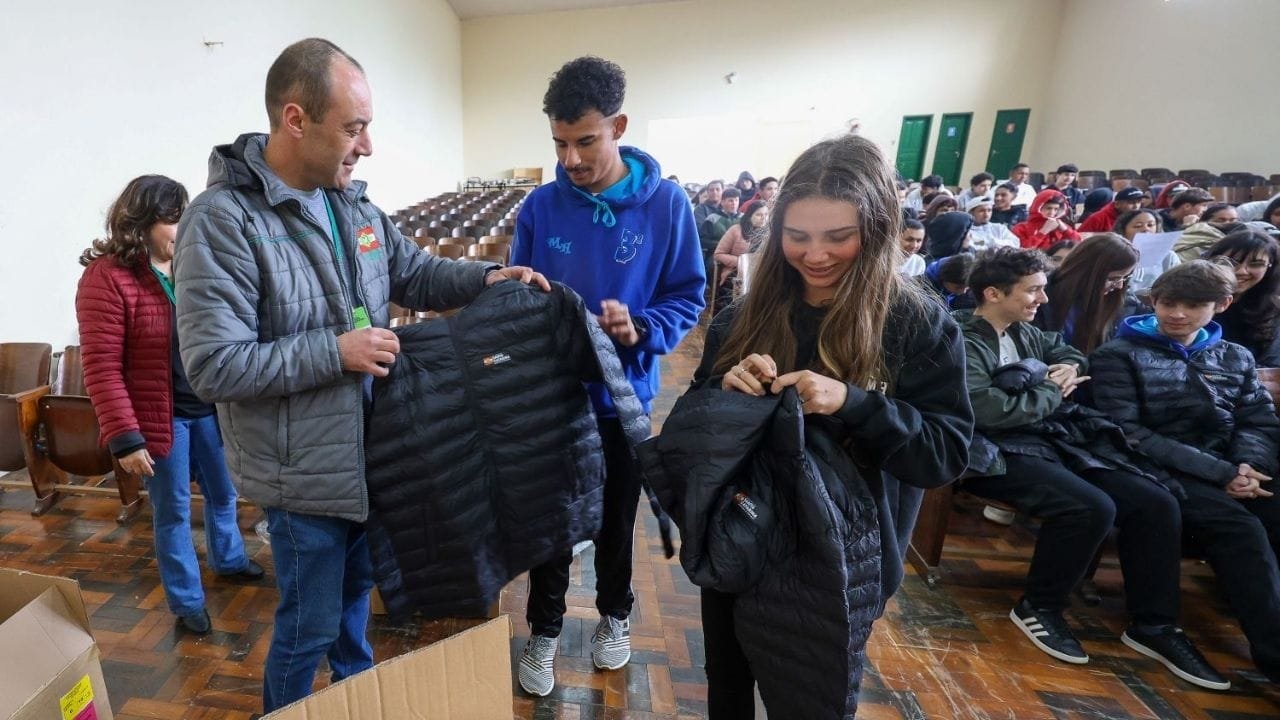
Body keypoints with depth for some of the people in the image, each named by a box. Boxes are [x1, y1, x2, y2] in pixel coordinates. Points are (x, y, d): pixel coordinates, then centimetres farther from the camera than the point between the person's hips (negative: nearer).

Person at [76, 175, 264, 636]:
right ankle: (187, 603, 27)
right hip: (161, 417, -5)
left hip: (209, 408, 6)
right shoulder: (107, 278, -14)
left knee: (223, 493, 21)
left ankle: (228, 559, 46)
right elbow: (101, 367, -17)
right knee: (173, 512, 10)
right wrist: (124, 437, -20)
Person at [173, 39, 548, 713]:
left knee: (358, 584, 29)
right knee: (311, 624, 14)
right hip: (304, 471, -7)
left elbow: (414, 273, 11)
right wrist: (335, 350, -24)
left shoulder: (355, 206, 2)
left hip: (371, 451, 7)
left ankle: (360, 686, 56)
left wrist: (485, 278, -5)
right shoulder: (221, 220, -21)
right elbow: (213, 365, -24)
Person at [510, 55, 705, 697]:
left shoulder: (665, 204, -11)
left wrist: (640, 330, -25)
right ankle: (545, 628, 39)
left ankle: (615, 613, 46)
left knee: (616, 516, 19)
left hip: (624, 396, 0)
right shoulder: (540, 205, -7)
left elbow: (687, 298, -7)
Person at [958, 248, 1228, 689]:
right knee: (1092, 508, -29)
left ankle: (1153, 625, 10)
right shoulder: (963, 341, -12)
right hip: (1001, 452, -9)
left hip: (1058, 439, 9)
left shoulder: (1025, 333, 16)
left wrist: (1069, 367, 7)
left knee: (1156, 503, -5)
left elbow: (1069, 352, 33)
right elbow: (989, 411, -23)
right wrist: (1052, 391, -7)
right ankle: (1037, 607, -5)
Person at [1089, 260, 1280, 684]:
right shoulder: (1118, 356, 0)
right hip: (1158, 474, -5)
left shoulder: (1235, 358, 20)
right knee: (1239, 528, -30)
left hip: (1229, 473, 5)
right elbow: (1127, 432, -9)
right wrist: (1219, 473, -15)